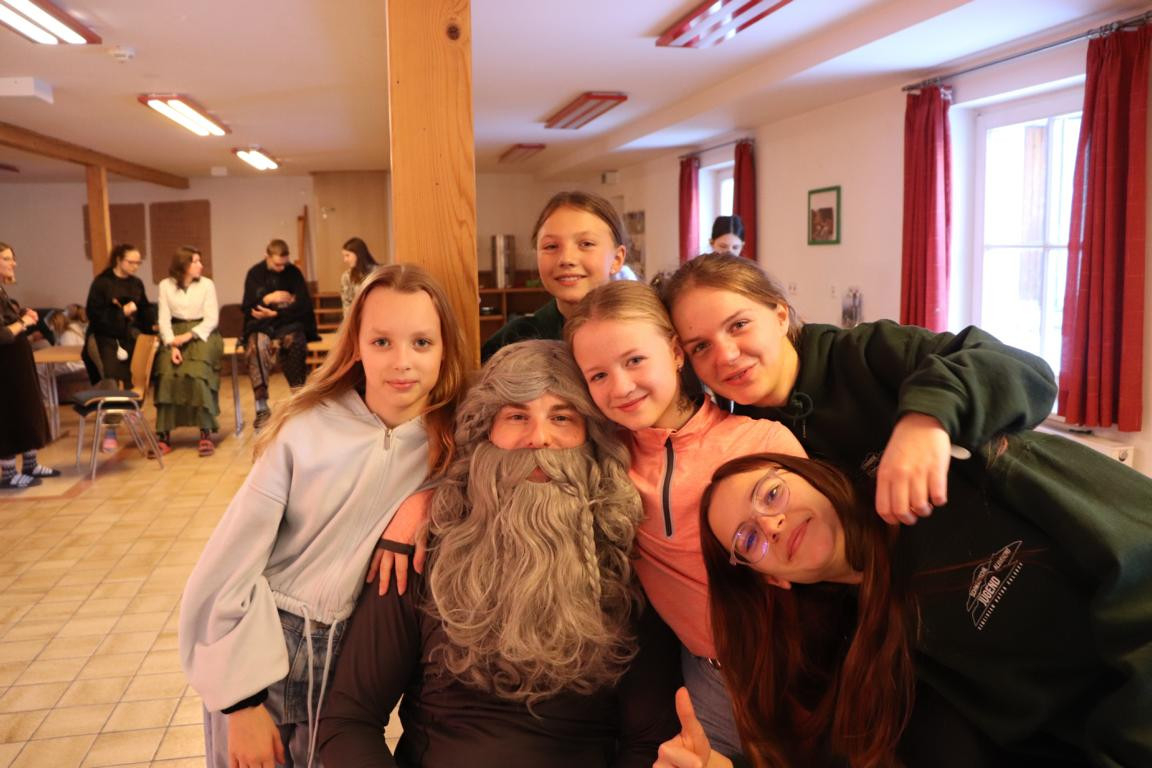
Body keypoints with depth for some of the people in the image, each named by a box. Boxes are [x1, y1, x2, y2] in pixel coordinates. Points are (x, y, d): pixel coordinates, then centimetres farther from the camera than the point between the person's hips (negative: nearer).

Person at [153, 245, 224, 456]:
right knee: (167, 373, -27)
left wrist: (189, 336, -15)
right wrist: (172, 345, -14)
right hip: (175, 335, 1)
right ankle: (164, 434, -25)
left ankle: (206, 433, -26)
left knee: (197, 372, -30)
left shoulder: (207, 284, 3)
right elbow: (164, 319, 2)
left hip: (201, 333, -1)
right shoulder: (166, 285, 7)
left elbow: (212, 319, -2)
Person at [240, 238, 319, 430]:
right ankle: (261, 407, -34)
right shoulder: (255, 274, 6)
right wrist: (269, 299, -13)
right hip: (261, 324, 1)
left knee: (294, 340, -36)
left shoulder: (293, 272, 3)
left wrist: (275, 313, -14)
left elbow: (304, 304, -4)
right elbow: (248, 308, 4)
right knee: (257, 344, -34)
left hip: (289, 323, 0)